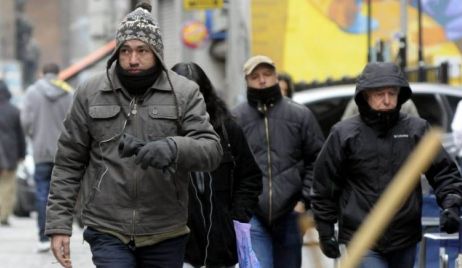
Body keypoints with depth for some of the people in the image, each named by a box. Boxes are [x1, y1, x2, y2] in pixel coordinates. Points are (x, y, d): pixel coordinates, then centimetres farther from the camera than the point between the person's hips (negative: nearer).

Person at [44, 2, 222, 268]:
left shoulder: (184, 93, 1)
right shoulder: (90, 93, 4)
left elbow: (212, 149, -9)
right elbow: (69, 162, 8)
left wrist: (173, 148, -30)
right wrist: (59, 224, 2)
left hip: (165, 234, 1)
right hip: (108, 232, -1)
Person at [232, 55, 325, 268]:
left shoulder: (300, 115, 4)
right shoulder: (236, 118, 0)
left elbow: (316, 160, 5)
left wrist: (307, 197, -4)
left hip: (289, 213, 2)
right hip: (252, 217, -2)